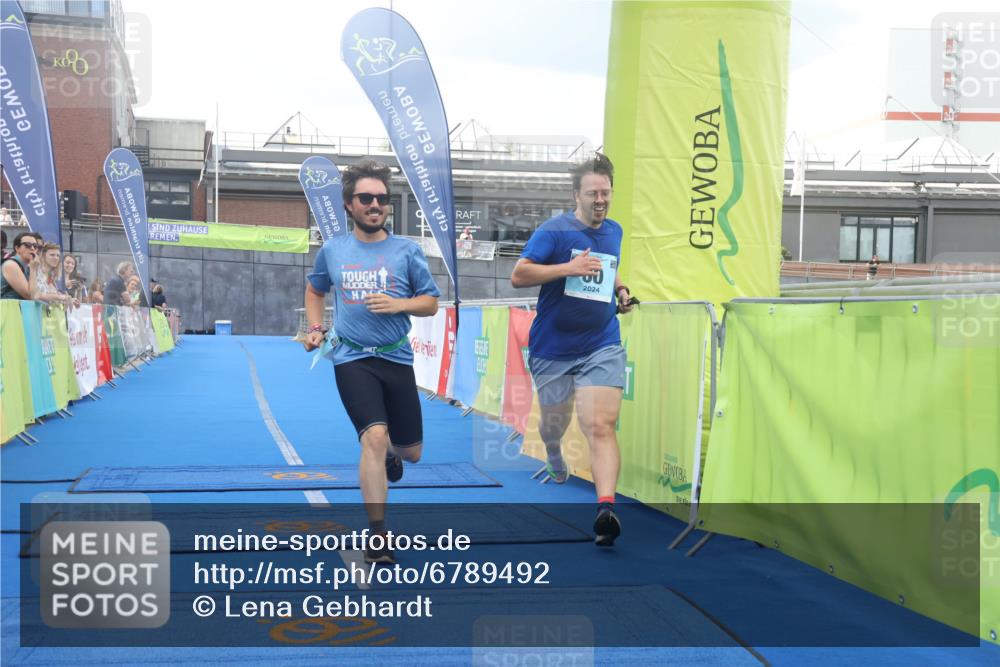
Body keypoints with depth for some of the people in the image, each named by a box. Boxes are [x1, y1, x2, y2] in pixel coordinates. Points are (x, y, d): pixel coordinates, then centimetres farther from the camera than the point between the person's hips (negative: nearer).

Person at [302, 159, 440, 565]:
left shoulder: (406, 251, 0)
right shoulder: (332, 250, 4)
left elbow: (431, 303, 5)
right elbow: (315, 290, 22)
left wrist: (399, 304, -14)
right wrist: (316, 329, 7)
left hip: (397, 359, 2)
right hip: (353, 359, -2)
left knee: (411, 452, 12)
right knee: (375, 436, -23)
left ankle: (390, 454, 52)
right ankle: (377, 537, -15)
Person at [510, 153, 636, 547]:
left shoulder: (614, 232, 10)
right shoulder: (553, 231, -9)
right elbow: (518, 276, -19)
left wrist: (620, 290, 10)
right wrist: (569, 267, -27)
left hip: (601, 348, 2)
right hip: (552, 348, -1)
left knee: (601, 427, -16)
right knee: (554, 422, 17)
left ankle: (606, 508, -26)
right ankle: (553, 454, 53)